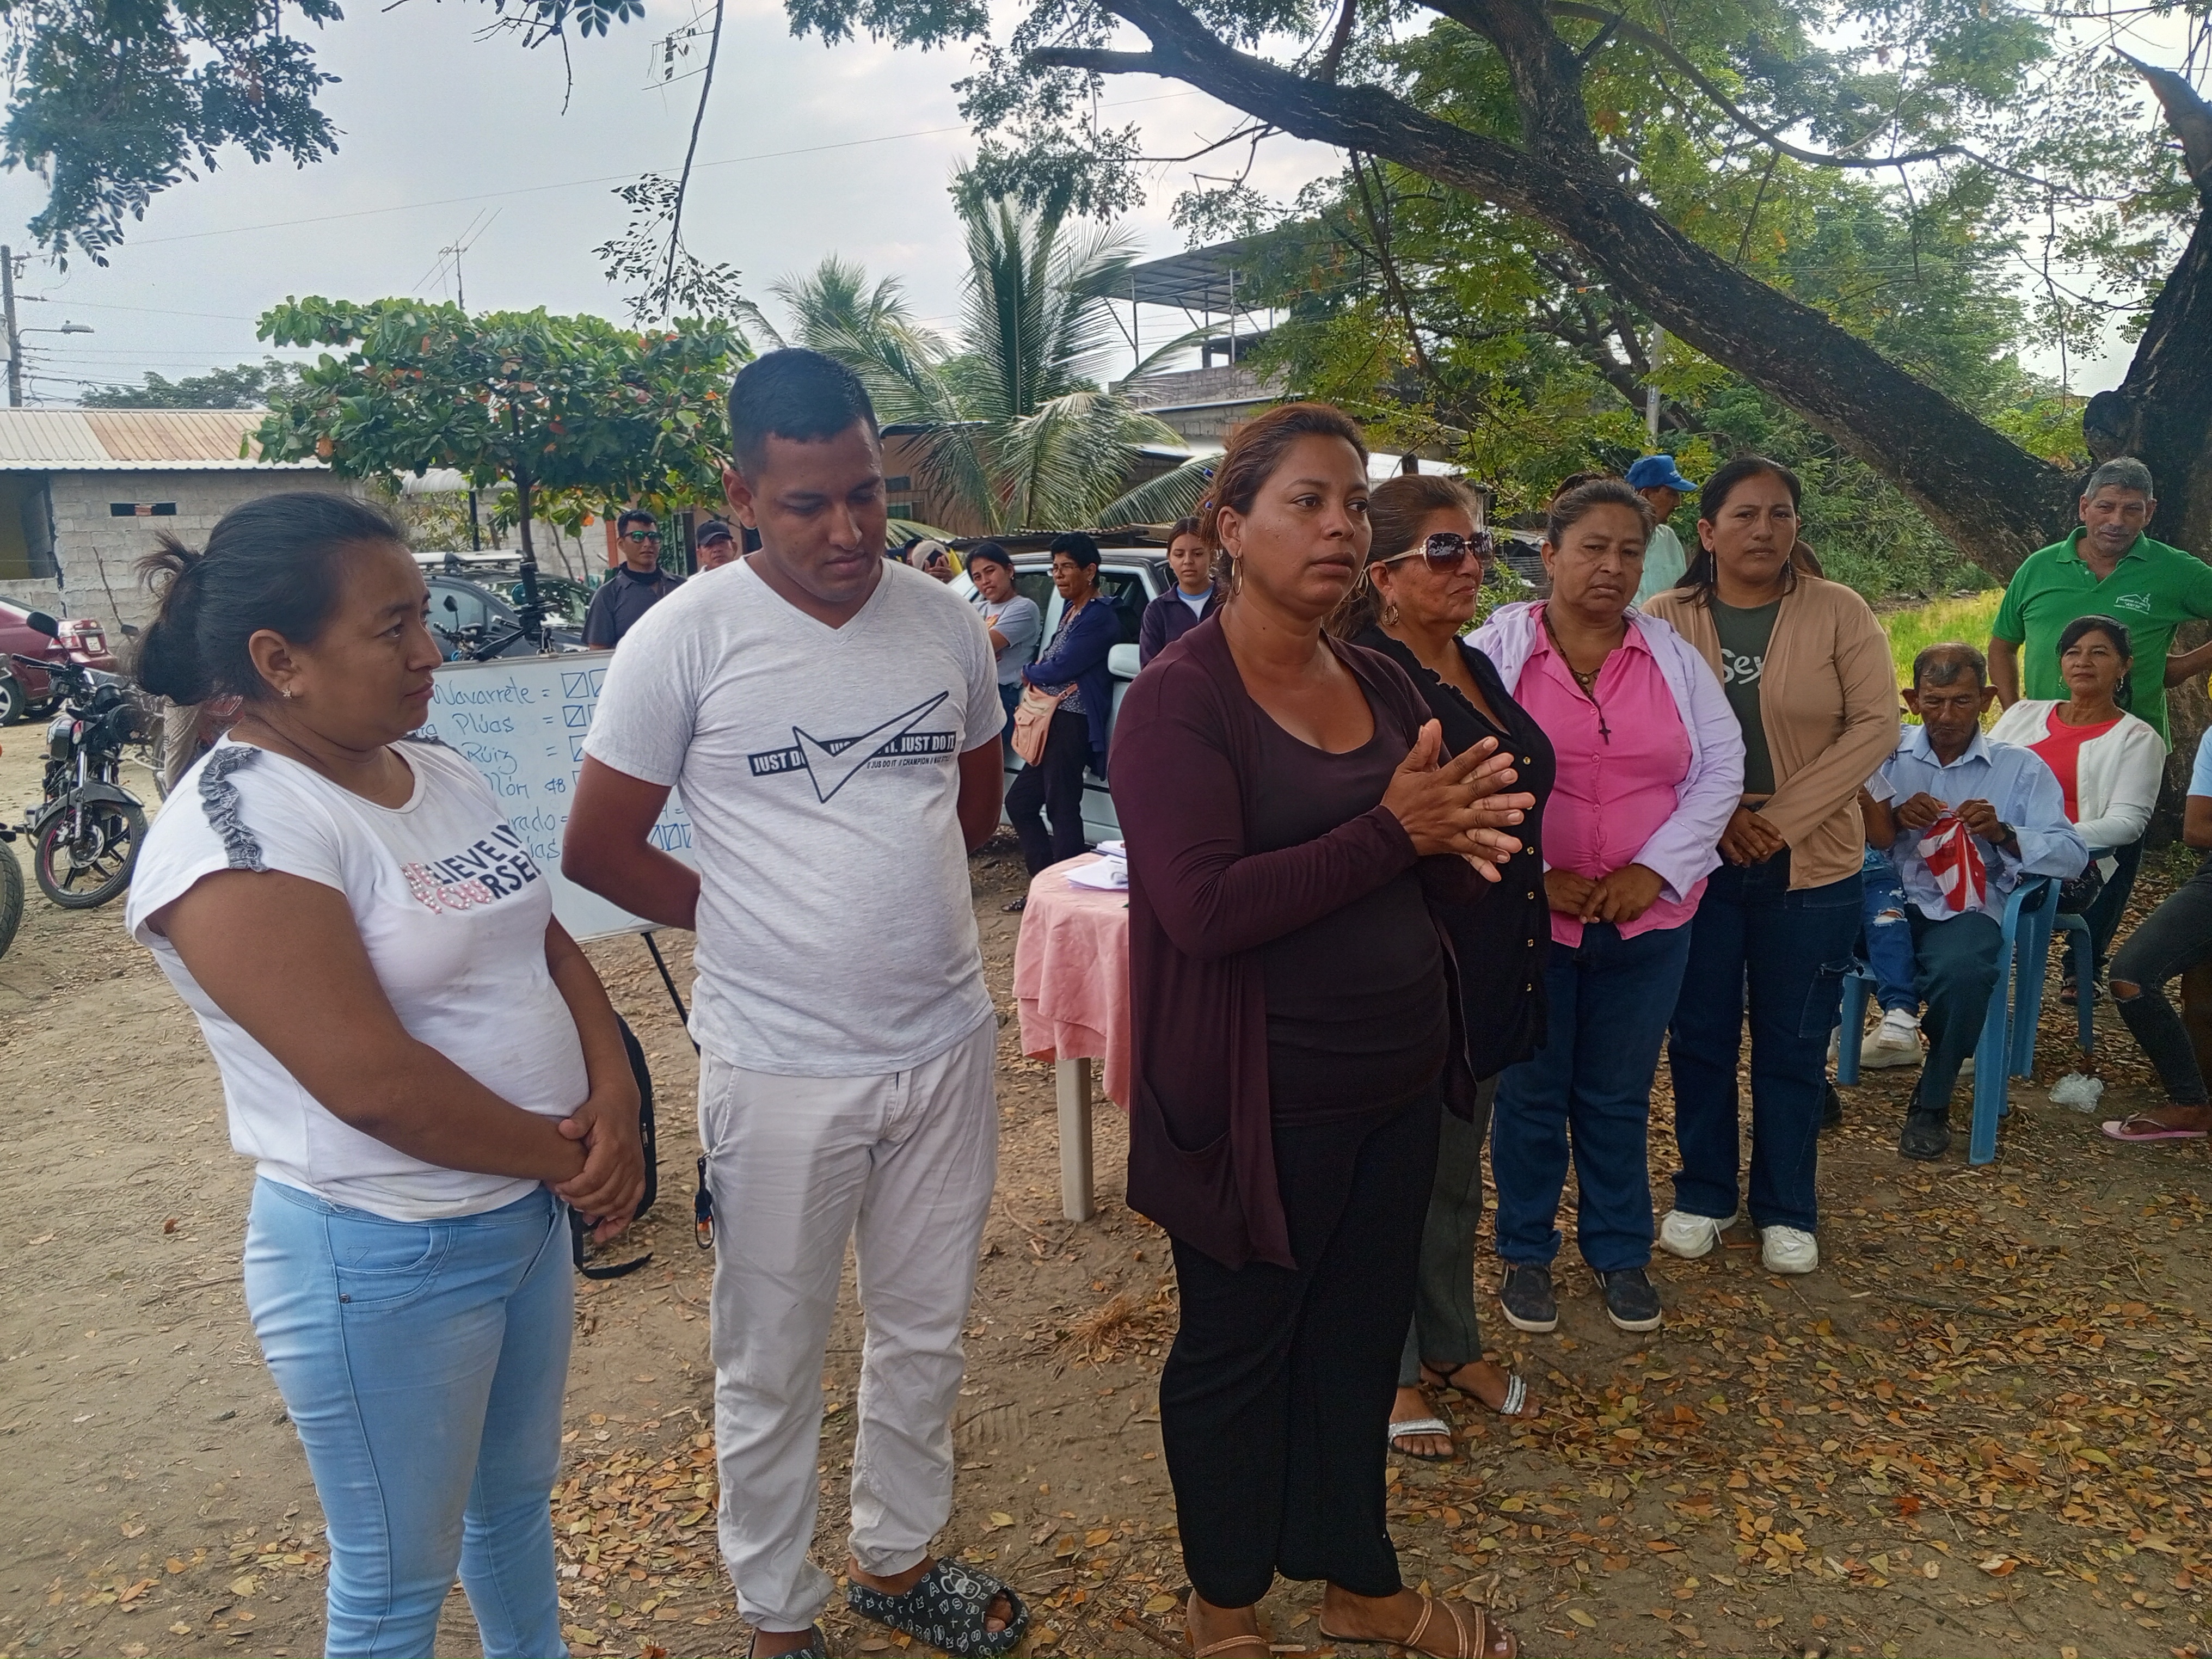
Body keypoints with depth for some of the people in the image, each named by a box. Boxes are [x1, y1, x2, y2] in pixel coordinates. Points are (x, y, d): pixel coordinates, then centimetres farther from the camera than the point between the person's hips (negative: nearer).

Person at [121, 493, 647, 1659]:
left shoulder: (440, 774, 4)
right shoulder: (237, 831, -22)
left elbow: (549, 944, 7)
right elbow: (374, 1081, -27)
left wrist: (612, 1104, -9)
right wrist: (562, 1155, -14)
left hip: (529, 1214, 8)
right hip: (385, 1260, -7)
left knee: (518, 1495, 27)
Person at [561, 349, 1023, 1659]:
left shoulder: (946, 622, 1)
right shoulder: (688, 638, -11)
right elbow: (600, 848, -4)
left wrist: (889, 894, 7)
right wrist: (753, 915, -2)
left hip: (947, 1044, 4)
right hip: (780, 1064, -4)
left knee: (928, 1337, 20)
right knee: (774, 1367, 13)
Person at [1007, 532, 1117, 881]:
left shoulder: (1099, 617, -14)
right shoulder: (1070, 608, 17)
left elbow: (1061, 668, -17)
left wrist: (1030, 673, 2)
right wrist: (1039, 670, 1)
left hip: (1073, 722, -11)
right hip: (1053, 721, 11)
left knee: (1062, 808, -8)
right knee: (1020, 802, 14)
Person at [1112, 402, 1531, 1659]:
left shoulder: (1385, 687, 6)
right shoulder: (1178, 698, -15)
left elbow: (1439, 882, 9)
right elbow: (1204, 908, -25)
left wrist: (1462, 840, -14)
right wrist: (1390, 831, -25)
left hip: (1398, 1089, 6)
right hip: (1261, 1108, -6)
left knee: (1361, 1340, 20)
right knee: (1236, 1353, 14)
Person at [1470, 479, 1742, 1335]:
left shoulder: (1674, 656, 6)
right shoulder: (1497, 650, -5)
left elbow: (1721, 768, 4)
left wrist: (1655, 869, -8)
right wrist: (1533, 875, -15)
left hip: (1649, 919, 3)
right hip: (1527, 915, -2)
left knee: (1620, 1097, 14)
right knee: (1530, 1093, 11)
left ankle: (1621, 1253, 32)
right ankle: (1526, 1254, 28)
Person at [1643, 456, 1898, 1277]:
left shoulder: (1838, 612, -4)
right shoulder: (1665, 619, -3)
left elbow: (1875, 723, -8)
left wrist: (1784, 820, -15)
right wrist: (1717, 817, -16)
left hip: (1811, 867, 0)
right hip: (1695, 862, 0)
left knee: (1793, 1046, 10)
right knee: (1700, 1037, 11)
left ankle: (1787, 1209, 27)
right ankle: (1703, 1194, 29)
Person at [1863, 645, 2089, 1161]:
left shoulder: (2021, 767, 10)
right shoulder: (1887, 754, 13)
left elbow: (2073, 856, 2)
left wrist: (2003, 834, -14)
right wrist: (1894, 816, -14)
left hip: (1964, 909, -1)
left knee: (1961, 971, -35)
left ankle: (1932, 1104, -10)